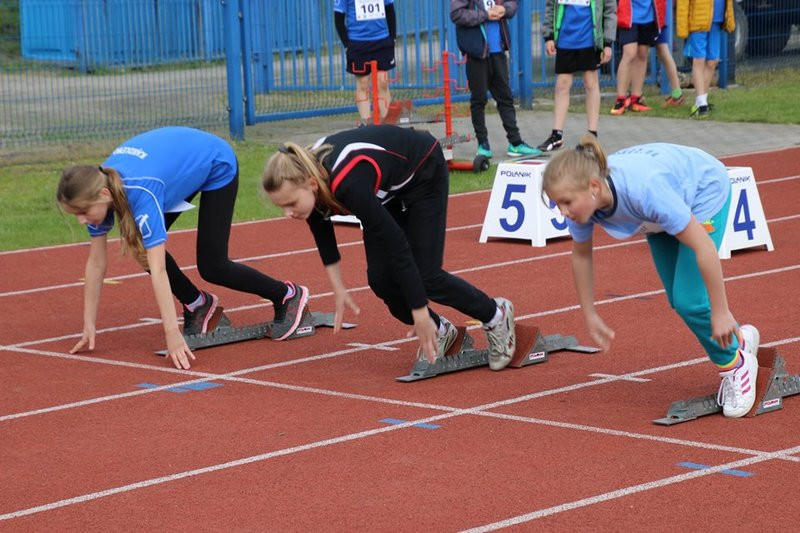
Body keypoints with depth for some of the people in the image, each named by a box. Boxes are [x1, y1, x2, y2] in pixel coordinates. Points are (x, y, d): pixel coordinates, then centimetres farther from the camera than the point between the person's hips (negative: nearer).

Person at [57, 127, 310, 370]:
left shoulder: (140, 194, -41)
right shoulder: (99, 188, -21)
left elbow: (157, 270, -44)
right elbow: (96, 263, -13)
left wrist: (173, 335, -46)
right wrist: (89, 326, -13)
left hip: (217, 166, -7)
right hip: (177, 162, 7)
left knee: (211, 266, -8)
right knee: (142, 248, -5)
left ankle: (288, 296, 13)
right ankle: (197, 305, 17)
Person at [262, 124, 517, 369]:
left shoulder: (347, 185, -43)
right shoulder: (304, 175, -23)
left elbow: (396, 245, -38)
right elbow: (321, 225, 1)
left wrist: (420, 315, -34)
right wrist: (338, 288, 1)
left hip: (423, 172, -6)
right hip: (389, 184, 6)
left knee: (425, 275, -7)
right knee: (380, 278, -4)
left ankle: (495, 316, 19)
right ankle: (438, 332, 21)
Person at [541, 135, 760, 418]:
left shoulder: (643, 189, -46)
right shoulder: (581, 198, -28)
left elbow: (703, 245, -37)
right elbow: (581, 255, -5)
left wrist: (720, 312, -29)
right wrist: (589, 315, 1)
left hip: (705, 189, -6)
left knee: (689, 300, -15)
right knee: (678, 301, 9)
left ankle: (736, 365, 9)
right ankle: (738, 338, 34)